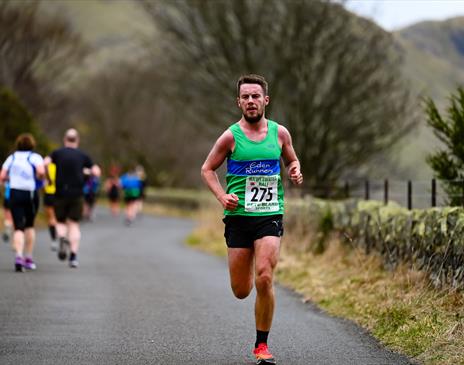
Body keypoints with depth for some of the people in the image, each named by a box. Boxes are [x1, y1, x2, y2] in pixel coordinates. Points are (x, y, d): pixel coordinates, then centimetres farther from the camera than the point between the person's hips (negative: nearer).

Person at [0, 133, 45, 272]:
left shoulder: (12, 157, 8)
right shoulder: (35, 157, 0)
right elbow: (41, 171, -19)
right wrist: (40, 177, 2)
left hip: (14, 193, 1)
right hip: (31, 194, -1)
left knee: (18, 227, -2)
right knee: (29, 226, 18)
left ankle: (19, 256, -25)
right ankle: (28, 258, 23)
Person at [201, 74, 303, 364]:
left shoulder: (280, 133, 4)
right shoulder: (231, 136, -2)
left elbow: (292, 160, 22)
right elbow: (208, 169, 8)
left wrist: (295, 172, -1)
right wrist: (222, 196, -8)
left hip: (270, 215, 0)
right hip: (239, 216, 0)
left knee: (264, 280, -17)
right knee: (241, 291, 4)